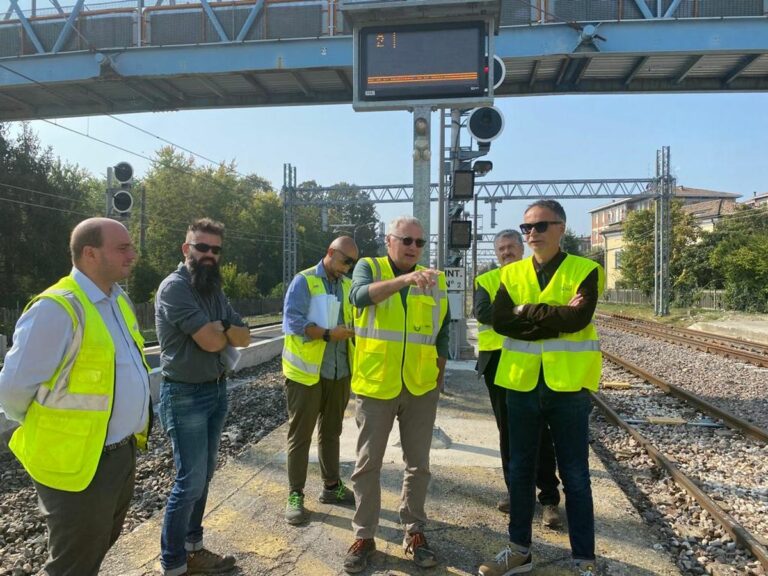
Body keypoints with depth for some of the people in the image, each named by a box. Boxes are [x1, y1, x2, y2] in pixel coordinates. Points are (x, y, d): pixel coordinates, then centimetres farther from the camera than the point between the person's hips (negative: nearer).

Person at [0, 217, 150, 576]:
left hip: (122, 452, 8)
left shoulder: (119, 300, 5)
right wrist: (49, 429, -1)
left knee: (100, 545, 27)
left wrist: (134, 426, 15)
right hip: (79, 463, -8)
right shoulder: (57, 308, -22)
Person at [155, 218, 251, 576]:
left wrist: (223, 328, -15)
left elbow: (244, 338, 6)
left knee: (204, 475, 16)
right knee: (190, 480, 0)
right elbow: (210, 341, -24)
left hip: (217, 390, 8)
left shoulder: (214, 290, 11)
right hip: (185, 396, -8)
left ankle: (191, 547, 32)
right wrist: (227, 332, -3)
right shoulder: (174, 287, -16)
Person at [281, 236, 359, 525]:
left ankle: (331, 486, 31)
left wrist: (356, 332, -11)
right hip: (306, 372, -6)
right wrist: (328, 334, -26)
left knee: (331, 432, 18)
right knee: (300, 435, 4)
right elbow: (293, 321, -17)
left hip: (338, 373, 6)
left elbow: (354, 321, 11)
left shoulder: (348, 286, 11)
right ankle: (295, 496, 14)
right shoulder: (303, 281, -8)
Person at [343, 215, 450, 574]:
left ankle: (414, 532, 29)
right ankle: (364, 536, 24)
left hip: (421, 387, 3)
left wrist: (438, 376, 10)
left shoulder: (436, 280, 6)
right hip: (375, 385, -2)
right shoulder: (368, 268, -3)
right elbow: (359, 296, -27)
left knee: (418, 463, 12)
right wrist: (405, 278, -40)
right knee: (367, 463, 8)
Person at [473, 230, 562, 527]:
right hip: (498, 361, 2)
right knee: (507, 430, 12)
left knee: (539, 431, 0)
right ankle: (515, 490, 26)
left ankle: (549, 497, 11)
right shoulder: (485, 280, 8)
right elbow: (482, 312, -10)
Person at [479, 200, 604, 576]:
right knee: (520, 471, 14)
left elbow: (578, 318, -20)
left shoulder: (584, 270, -2)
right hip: (521, 384, 4)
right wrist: (556, 318, -15)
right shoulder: (511, 274, 6)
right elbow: (500, 321, -9)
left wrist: (528, 311, -14)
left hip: (567, 385, -3)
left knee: (575, 477, 9)